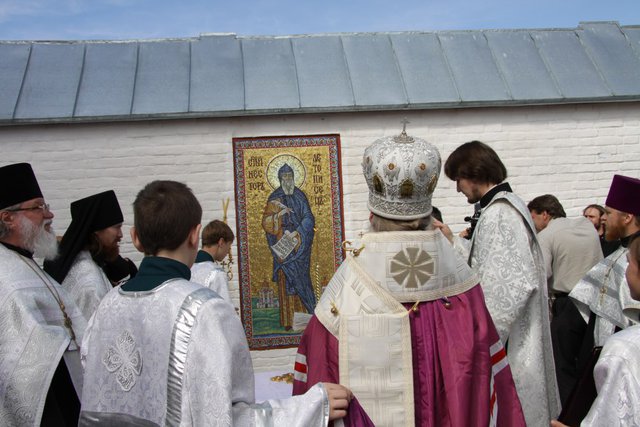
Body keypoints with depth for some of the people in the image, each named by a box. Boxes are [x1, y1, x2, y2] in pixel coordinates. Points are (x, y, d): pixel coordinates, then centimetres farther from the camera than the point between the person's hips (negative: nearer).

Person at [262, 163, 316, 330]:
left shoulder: (300, 196, 8)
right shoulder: (274, 199, 3)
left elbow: (308, 218, 2)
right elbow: (266, 223, -3)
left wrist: (296, 232, -11)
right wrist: (279, 214, -19)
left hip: (300, 245, 2)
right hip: (283, 246, -2)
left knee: (301, 278, 2)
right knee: (286, 281, -3)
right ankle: (289, 321, 0)